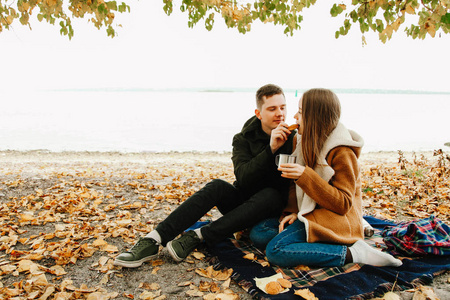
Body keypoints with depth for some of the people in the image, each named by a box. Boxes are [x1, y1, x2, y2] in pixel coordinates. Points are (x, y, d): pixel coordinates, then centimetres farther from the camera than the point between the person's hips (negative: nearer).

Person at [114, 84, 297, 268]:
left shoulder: (292, 138, -4)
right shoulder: (243, 139, -4)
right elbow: (243, 178, -21)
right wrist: (270, 149, -31)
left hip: (271, 206, 0)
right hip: (242, 199, 1)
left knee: (269, 195, -34)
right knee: (217, 186, -28)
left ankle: (196, 237, -36)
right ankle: (153, 241, -36)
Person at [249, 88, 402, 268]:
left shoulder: (342, 153, -16)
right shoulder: (303, 141, 7)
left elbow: (343, 204, -19)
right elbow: (294, 183, 11)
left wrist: (305, 175, -29)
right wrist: (292, 211, -8)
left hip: (334, 218, -8)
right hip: (308, 212, 8)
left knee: (275, 250, -26)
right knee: (258, 233, -7)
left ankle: (352, 253, -17)